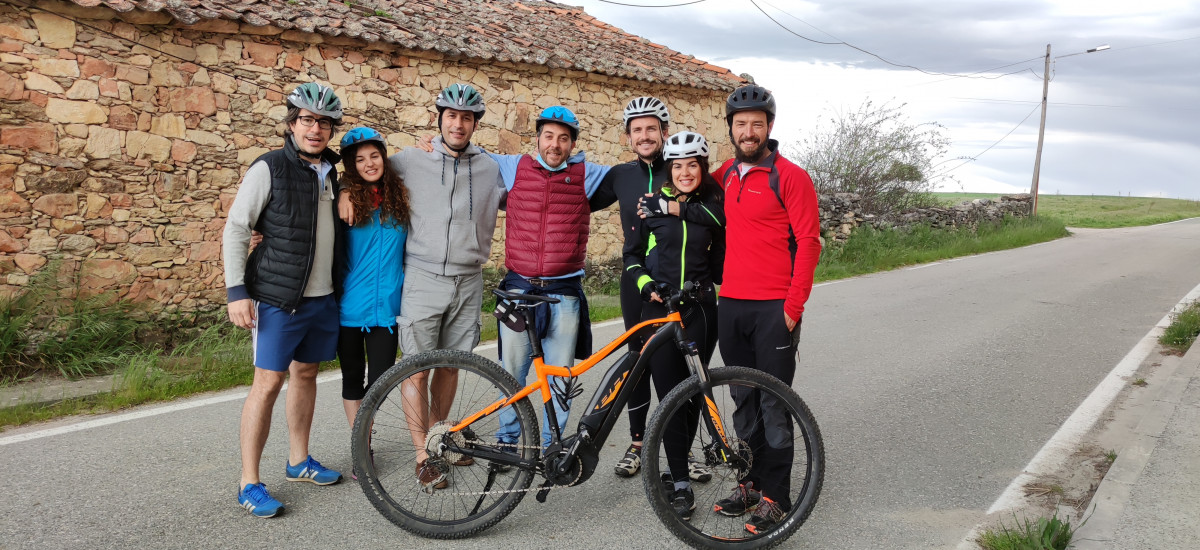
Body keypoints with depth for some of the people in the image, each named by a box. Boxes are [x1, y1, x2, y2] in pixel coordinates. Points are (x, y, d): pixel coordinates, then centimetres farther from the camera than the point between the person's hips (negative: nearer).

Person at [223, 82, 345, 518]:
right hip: (278, 298, -6)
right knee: (269, 382, -5)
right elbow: (236, 229, -9)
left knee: (306, 374, 15)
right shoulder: (269, 168, -9)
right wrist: (237, 291, -15)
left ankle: (299, 461, 29)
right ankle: (250, 483, 4)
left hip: (323, 297, 6)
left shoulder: (330, 173, 10)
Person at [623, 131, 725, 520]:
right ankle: (681, 483, 1)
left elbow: (720, 256, 14)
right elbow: (632, 253, 9)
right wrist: (646, 284, -5)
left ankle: (678, 461, 26)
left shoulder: (714, 205, 4)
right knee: (669, 392, -4)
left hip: (700, 308, 1)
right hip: (659, 306, -1)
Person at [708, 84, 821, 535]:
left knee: (773, 404, 0)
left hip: (775, 309, -6)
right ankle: (750, 482, 26)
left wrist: (793, 306, -14)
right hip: (731, 305, 6)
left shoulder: (791, 177, -7)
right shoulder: (727, 174, 11)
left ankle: (775, 497, 10)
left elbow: (808, 242, -9)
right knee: (744, 401, 14)